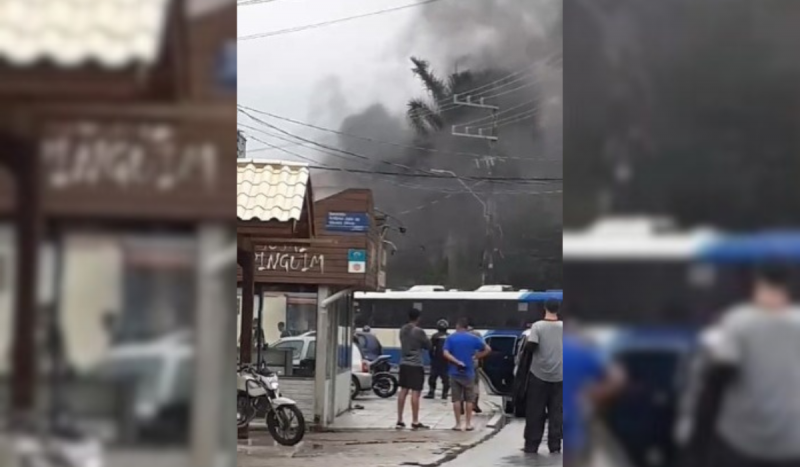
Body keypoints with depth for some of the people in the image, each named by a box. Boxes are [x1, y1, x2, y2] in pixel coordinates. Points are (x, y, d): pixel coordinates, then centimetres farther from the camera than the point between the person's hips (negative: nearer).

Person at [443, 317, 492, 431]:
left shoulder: (451, 338, 0)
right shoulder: (473, 338, 1)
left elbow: (446, 354, -13)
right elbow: (487, 349, 1)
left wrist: (457, 362, -11)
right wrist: (475, 357, 2)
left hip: (455, 372, 0)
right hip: (468, 372, 0)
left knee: (456, 399, 4)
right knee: (469, 399, 8)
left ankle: (458, 424, 4)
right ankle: (468, 424, 8)